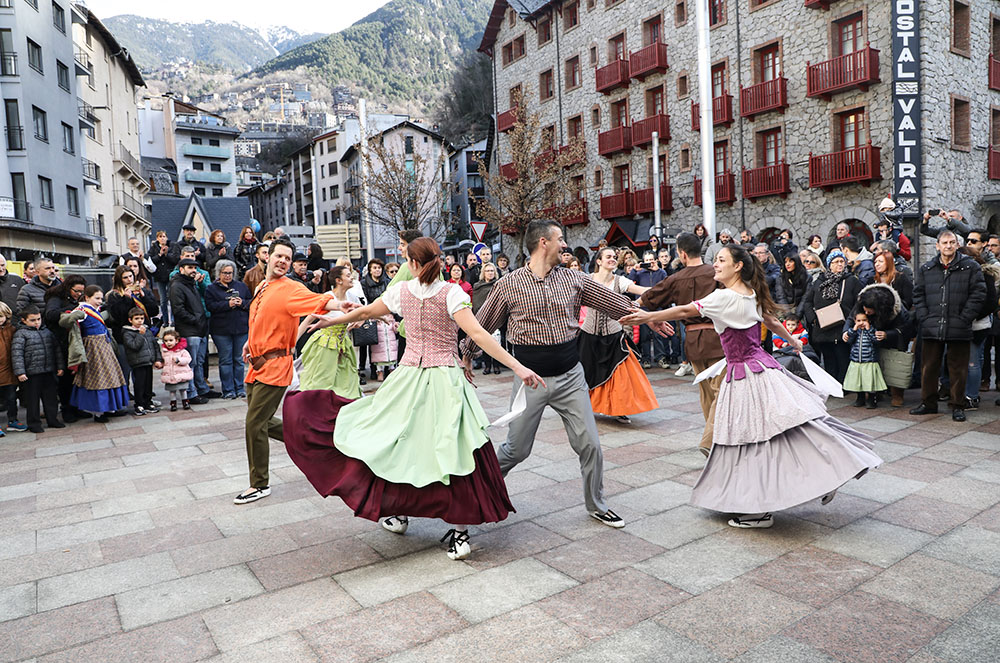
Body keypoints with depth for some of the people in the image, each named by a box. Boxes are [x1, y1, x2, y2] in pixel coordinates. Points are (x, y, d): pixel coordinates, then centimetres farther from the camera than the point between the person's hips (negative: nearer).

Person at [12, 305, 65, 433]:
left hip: (48, 372, 5)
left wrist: (60, 366, 10)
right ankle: (34, 423, 14)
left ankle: (52, 419, 24)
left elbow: (57, 349, 15)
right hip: (31, 373, -5)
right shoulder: (21, 334, -5)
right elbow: (16, 354, -11)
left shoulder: (47, 331, 12)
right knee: (32, 399, 4)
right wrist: (20, 372, -18)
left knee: (51, 397, 12)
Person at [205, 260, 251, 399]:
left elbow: (252, 303, 11)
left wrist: (242, 303, -9)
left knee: (239, 359, 7)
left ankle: (239, 388, 16)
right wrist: (228, 304, -17)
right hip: (221, 330, -2)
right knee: (225, 360, 1)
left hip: (241, 328, 2)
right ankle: (228, 390, 8)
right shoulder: (211, 288, 4)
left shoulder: (241, 286, 12)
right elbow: (210, 306, -9)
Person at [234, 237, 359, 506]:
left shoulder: (290, 289, -12)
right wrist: (250, 342, 18)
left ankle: (260, 485, 9)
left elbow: (317, 300, -31)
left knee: (255, 423, -5)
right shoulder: (261, 287, 13)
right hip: (257, 364, 8)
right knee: (262, 421, 15)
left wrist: (338, 305, -51)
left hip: (275, 366, -8)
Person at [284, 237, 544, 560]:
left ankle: (397, 512, 30)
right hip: (445, 378, -2)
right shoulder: (451, 293, -8)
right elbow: (477, 334, -19)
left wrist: (330, 320, 36)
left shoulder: (401, 291, 2)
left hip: (409, 375, 3)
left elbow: (364, 312, 17)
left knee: (398, 441, 17)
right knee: (454, 449, 1)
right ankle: (459, 533, 3)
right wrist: (518, 367, -21)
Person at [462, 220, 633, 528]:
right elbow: (482, 323, 7)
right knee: (516, 449, 7)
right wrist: (466, 356, 16)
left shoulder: (573, 279, 4)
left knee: (590, 445, 3)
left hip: (570, 375, 3)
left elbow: (616, 304, 11)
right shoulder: (510, 284, -5)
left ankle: (596, 505, 26)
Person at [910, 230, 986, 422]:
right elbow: (918, 295, 10)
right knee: (928, 367, 8)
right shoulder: (926, 269, 10)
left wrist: (963, 319, -9)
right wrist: (924, 319, -1)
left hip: (959, 330, -2)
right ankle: (928, 403, 21)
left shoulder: (970, 267, 2)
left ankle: (957, 406, 17)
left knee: (958, 369, 5)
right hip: (931, 328, 2)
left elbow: (978, 294, -1)